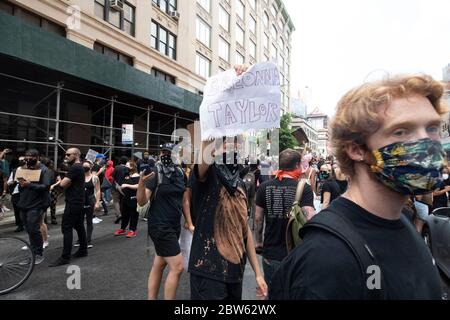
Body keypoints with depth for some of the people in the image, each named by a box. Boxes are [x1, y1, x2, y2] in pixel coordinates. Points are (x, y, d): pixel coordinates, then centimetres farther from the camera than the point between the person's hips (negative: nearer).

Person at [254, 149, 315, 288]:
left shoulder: (264, 187, -5)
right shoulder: (304, 188, -13)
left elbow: (258, 218, 0)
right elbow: (310, 218, -23)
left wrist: (258, 241, 12)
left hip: (270, 252, 2)